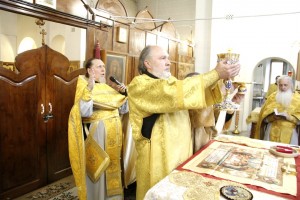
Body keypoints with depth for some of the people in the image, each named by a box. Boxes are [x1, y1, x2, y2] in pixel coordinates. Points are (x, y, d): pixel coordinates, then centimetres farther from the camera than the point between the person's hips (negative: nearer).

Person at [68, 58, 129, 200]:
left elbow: (123, 109, 13)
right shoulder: (85, 87, -7)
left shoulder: (108, 88, 13)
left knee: (112, 165, 17)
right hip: (97, 133, -7)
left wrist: (124, 94, -1)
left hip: (113, 133, 7)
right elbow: (84, 112, -25)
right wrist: (89, 89, -34)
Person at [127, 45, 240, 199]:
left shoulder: (170, 81, 12)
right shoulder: (138, 84, -15)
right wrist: (215, 74, -26)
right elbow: (175, 93, -29)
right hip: (159, 154, -7)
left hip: (182, 149, 7)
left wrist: (217, 79, -13)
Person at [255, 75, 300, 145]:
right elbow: (264, 115, 3)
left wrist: (289, 117, -15)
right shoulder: (272, 97, 7)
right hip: (272, 131, 1)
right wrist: (272, 116, -15)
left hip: (289, 132, 0)